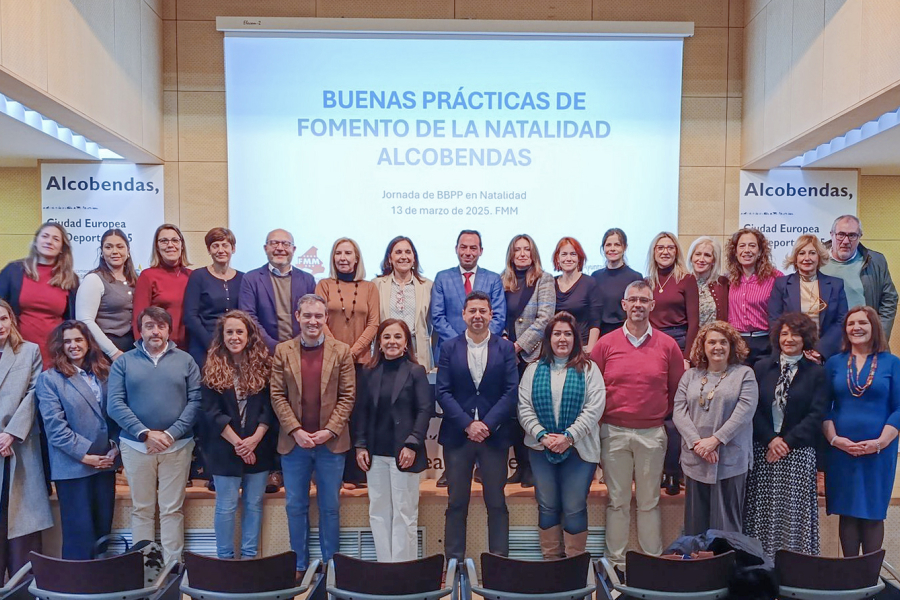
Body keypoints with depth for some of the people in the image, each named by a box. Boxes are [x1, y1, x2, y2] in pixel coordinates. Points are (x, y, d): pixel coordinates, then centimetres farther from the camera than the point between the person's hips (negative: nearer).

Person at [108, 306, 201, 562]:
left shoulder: (185, 360, 3)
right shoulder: (124, 362, 4)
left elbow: (195, 401, -3)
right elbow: (115, 404, -4)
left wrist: (172, 434, -13)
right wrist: (145, 434, -13)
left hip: (177, 446, 0)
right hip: (136, 446, 1)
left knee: (172, 509, 4)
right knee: (141, 509, 9)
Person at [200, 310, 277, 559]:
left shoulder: (263, 365, 1)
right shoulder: (212, 368, -2)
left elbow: (270, 406, -2)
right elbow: (211, 411, -7)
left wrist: (255, 439, -13)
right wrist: (236, 442, -12)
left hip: (258, 447, 2)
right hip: (225, 448, -1)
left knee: (254, 504, 10)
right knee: (226, 506, 7)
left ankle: (250, 555, 23)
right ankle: (225, 557, 22)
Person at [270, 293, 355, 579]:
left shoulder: (341, 351, 0)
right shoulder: (282, 351, 3)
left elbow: (347, 396, -2)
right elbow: (277, 395, 0)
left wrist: (329, 430, -11)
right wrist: (296, 431, -10)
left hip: (331, 441, -1)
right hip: (294, 441, 1)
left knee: (330, 507, 9)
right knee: (295, 506, 11)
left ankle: (331, 565, 24)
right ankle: (300, 566, 26)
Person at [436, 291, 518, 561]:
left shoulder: (505, 348, 3)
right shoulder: (449, 348, 4)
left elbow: (511, 391, -3)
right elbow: (442, 392, -2)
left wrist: (487, 424, -13)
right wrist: (468, 424, -12)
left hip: (494, 435, 0)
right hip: (457, 435, 0)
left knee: (497, 504, 8)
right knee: (456, 503, 8)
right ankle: (453, 561, 18)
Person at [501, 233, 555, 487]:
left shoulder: (544, 280, 0)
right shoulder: (502, 280, 11)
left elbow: (544, 319, -8)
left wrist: (518, 345, -12)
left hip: (533, 354, -3)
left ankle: (533, 466, 10)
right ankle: (521, 464, 18)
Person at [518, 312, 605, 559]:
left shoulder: (588, 369, 2)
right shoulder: (533, 370, 8)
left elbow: (594, 408, -8)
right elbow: (524, 408, 1)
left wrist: (569, 436, -16)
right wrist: (542, 436, -12)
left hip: (579, 448, -2)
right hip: (541, 448, 2)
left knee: (575, 508, 2)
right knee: (547, 507, 10)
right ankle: (550, 559, 23)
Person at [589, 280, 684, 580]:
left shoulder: (667, 345, 2)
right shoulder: (606, 344, 0)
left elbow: (676, 389, 10)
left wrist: (662, 416, 8)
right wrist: (600, 420, 2)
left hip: (652, 434, 0)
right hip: (614, 432, 0)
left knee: (649, 502, 10)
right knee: (617, 501, 8)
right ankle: (616, 563, 19)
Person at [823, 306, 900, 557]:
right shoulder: (834, 363, 6)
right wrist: (834, 439, -8)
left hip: (879, 451, -1)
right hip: (840, 450, 1)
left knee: (873, 512, 6)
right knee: (847, 512, 7)